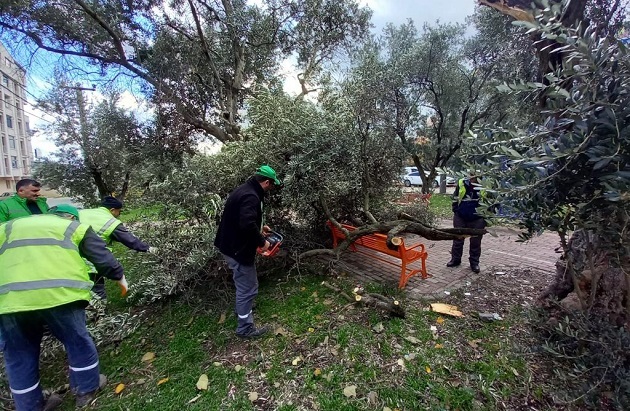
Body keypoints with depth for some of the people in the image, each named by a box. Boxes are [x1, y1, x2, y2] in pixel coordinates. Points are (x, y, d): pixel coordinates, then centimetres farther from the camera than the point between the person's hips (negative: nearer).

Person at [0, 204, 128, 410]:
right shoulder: (75, 227, 16)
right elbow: (103, 258, 13)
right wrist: (120, 277, 28)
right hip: (59, 294, -3)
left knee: (19, 356, 20)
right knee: (78, 342, 16)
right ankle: (87, 390, 32)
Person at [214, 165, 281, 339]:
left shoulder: (244, 189, 9)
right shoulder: (251, 196, -25)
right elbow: (247, 225, -36)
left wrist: (260, 227, 21)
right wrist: (261, 242, -21)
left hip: (231, 245, 11)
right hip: (238, 249, -11)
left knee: (243, 284, 30)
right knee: (248, 288, 3)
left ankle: (242, 309, 51)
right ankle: (245, 328, 19)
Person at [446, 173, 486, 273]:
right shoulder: (461, 183, -6)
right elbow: (455, 198, 6)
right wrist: (455, 211, 4)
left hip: (477, 219, -1)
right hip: (460, 217, 1)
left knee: (475, 242, 10)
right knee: (457, 239, 11)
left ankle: (474, 262, 25)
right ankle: (455, 259, 26)